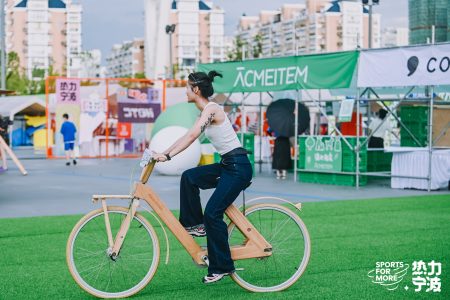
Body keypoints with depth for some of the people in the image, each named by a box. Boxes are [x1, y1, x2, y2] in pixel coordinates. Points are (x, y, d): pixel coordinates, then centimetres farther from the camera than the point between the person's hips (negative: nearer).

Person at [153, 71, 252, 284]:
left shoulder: (211, 109, -15)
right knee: (188, 177, 2)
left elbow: (192, 136, -26)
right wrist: (162, 153, 12)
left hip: (238, 166, -9)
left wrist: (168, 156, -30)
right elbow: (187, 136, 17)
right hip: (227, 164, 9)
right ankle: (195, 224, 11)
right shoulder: (205, 112, 14)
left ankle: (222, 266, -1)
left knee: (212, 213, -10)